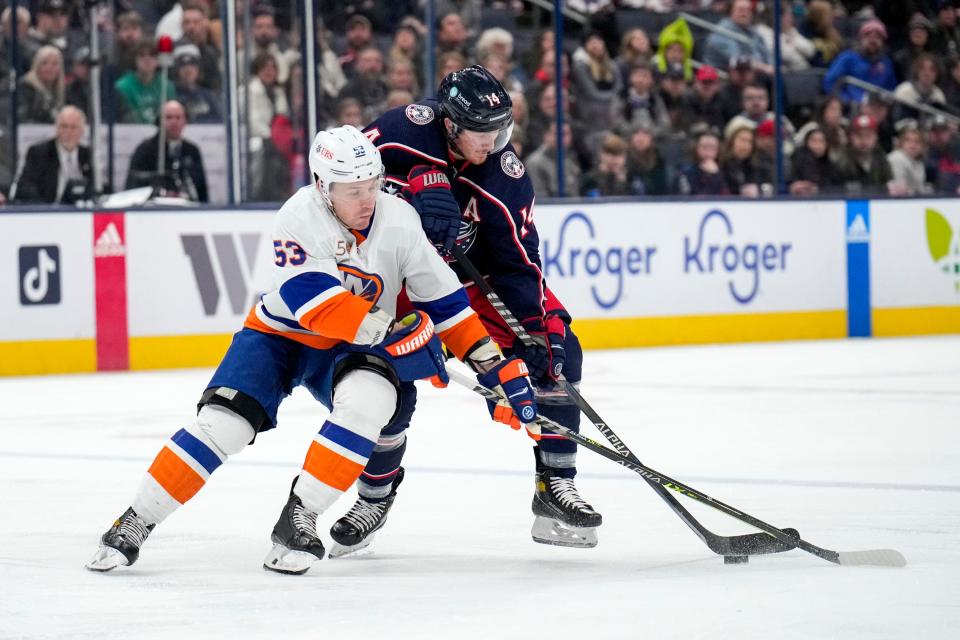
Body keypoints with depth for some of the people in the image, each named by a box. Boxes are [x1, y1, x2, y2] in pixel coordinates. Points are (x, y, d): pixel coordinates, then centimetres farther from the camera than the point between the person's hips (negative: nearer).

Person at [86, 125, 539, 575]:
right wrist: (390, 331, -38)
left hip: (347, 352, 2)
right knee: (223, 422, -19)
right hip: (279, 335, -2)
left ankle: (298, 519, -25)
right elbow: (315, 301, -34)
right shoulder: (300, 218, -25)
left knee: (371, 396, -31)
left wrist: (494, 366, -9)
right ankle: (136, 523, -5)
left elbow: (443, 301, -6)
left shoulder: (399, 221, -14)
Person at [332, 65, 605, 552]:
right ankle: (375, 493, 7)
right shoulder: (407, 129, -24)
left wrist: (537, 328, -28)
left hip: (478, 272, 2)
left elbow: (518, 261, -18)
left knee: (555, 350, -11)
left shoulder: (505, 174, -21)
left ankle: (556, 488, -5)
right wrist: (417, 186, -33)